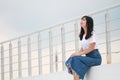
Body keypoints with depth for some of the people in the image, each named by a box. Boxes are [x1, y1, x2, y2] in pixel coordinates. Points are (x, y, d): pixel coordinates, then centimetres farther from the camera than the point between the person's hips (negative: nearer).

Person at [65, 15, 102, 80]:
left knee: (76, 59, -28)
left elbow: (91, 48, -13)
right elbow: (82, 48, 15)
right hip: (87, 57, 6)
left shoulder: (92, 33, -5)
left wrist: (79, 54, -18)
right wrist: (76, 53, -6)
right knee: (71, 59, -17)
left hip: (95, 57, -6)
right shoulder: (82, 35, 17)